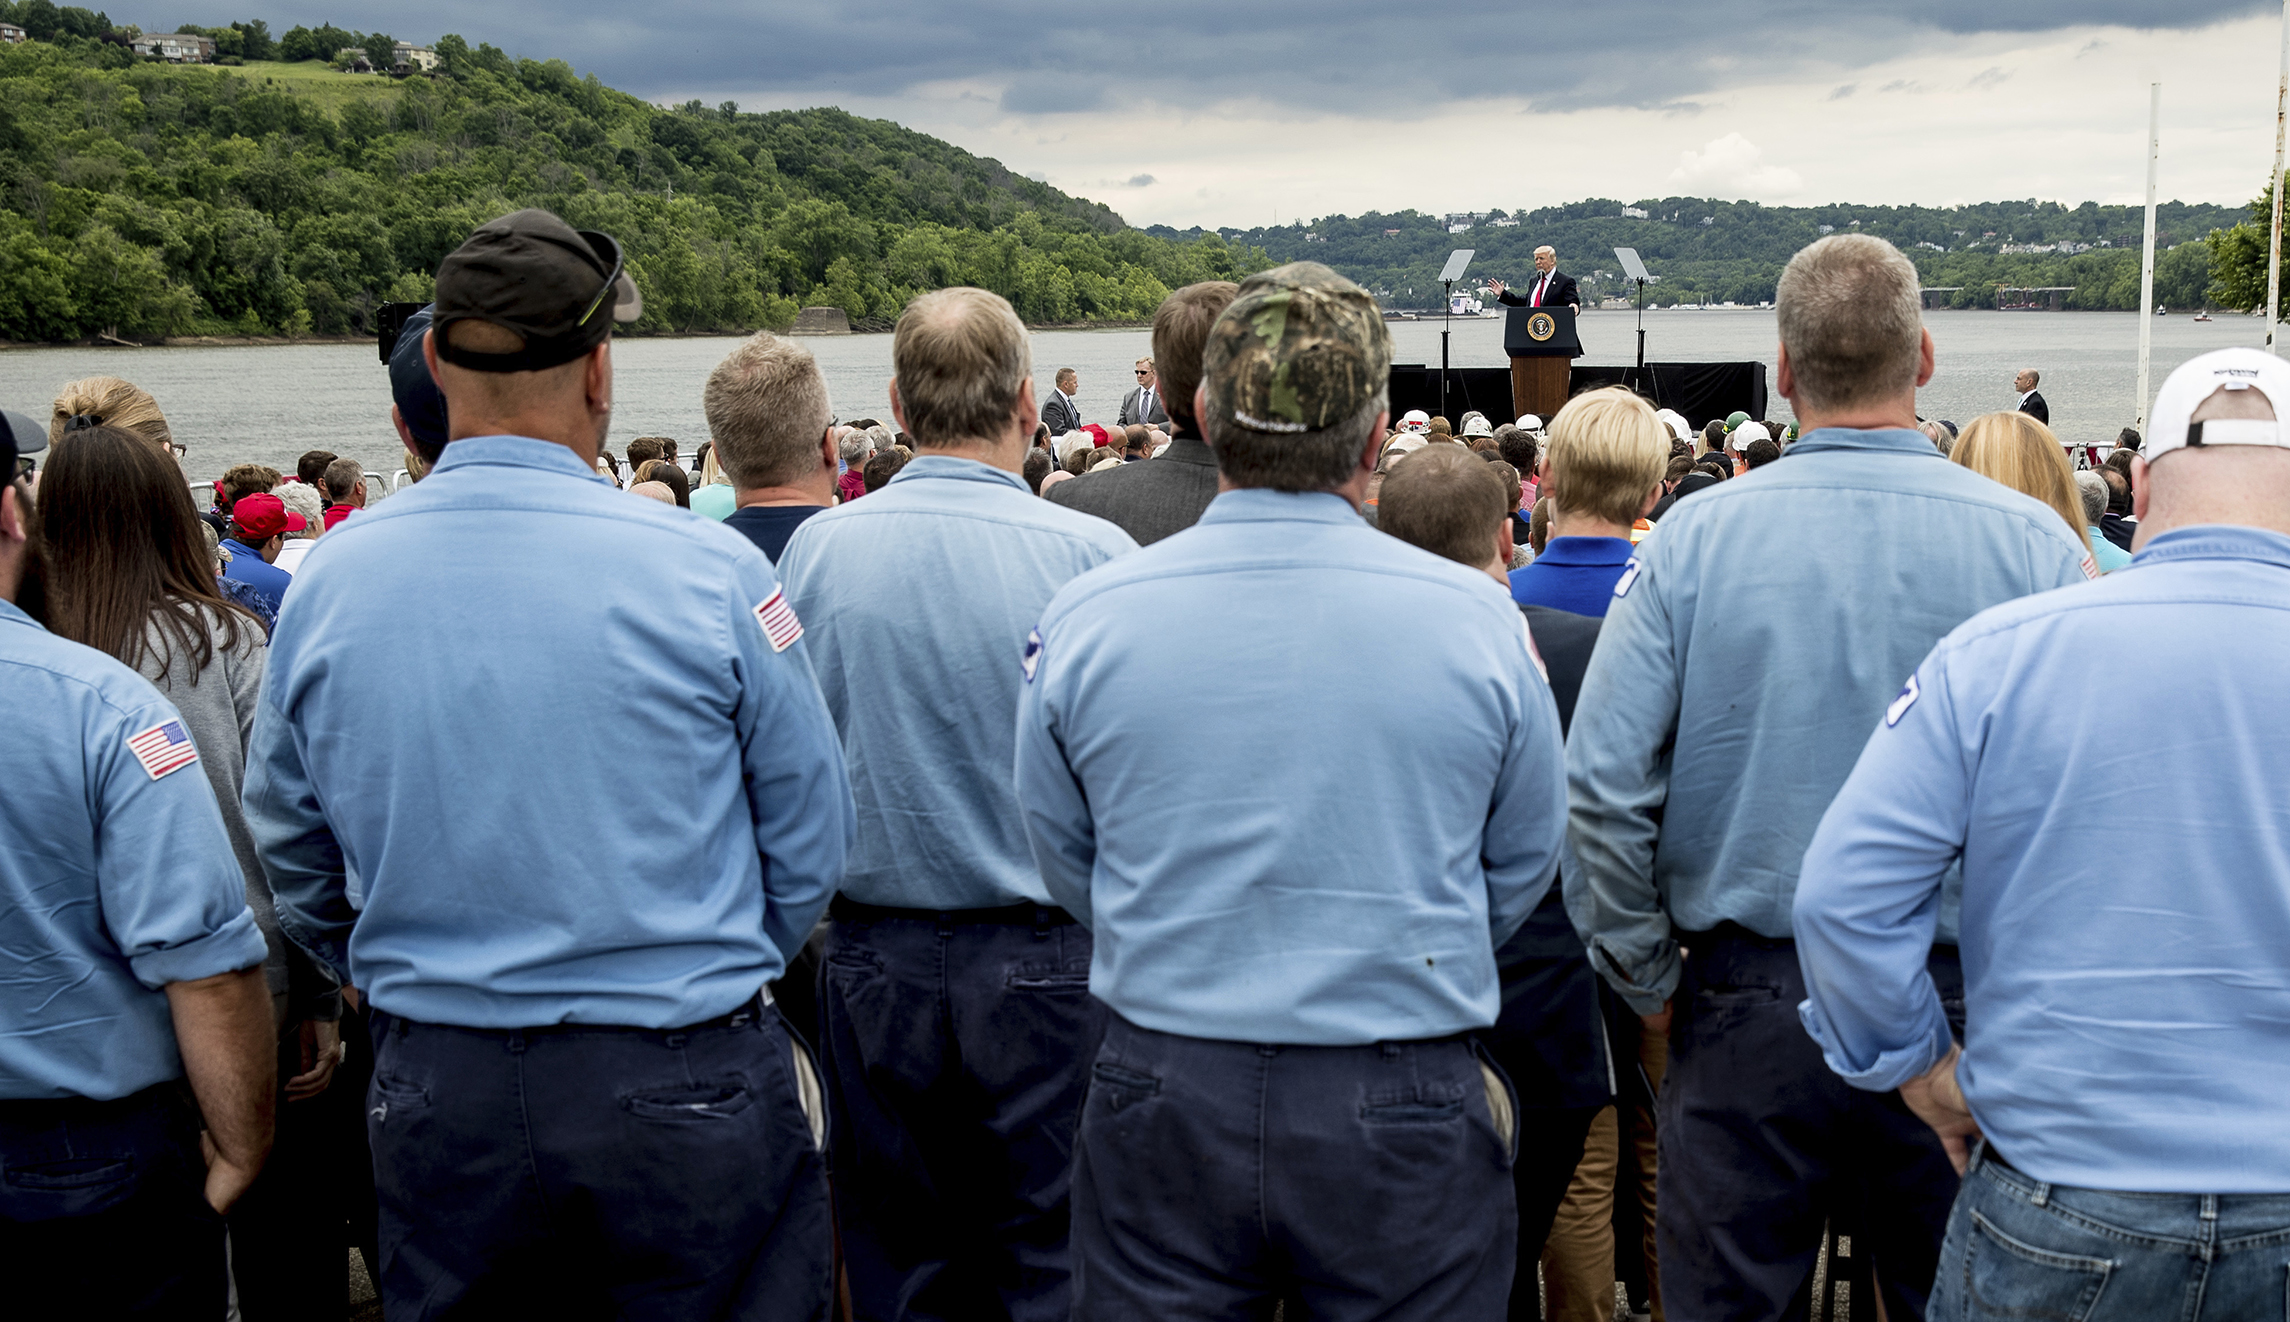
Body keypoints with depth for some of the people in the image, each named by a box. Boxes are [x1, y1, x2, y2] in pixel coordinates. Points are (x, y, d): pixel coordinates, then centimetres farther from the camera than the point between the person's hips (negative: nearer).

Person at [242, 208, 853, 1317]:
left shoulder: (329, 577, -4)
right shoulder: (706, 569, -14)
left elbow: (288, 847, 9)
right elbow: (811, 839, -4)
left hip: (432, 1094, 3)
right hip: (686, 1089, -3)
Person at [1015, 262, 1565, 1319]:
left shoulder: (1084, 617, -8)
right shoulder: (1476, 618, -10)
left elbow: (1068, 870, 4)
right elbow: (1526, 865, 4)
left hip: (1159, 1096, 1)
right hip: (1406, 1113, 0)